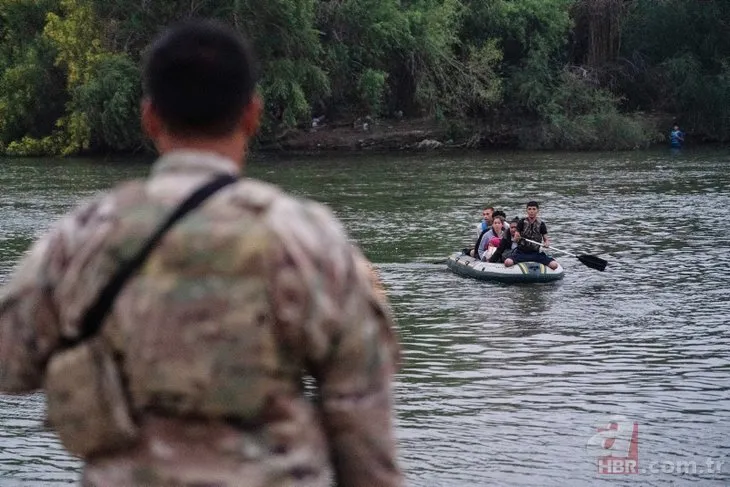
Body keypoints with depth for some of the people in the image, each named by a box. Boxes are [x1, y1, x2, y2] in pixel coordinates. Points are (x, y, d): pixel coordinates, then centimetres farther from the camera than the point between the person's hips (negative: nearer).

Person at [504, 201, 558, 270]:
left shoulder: (541, 224, 4)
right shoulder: (522, 222, -1)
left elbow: (546, 239, 6)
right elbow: (515, 239, -7)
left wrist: (547, 243, -18)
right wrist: (517, 238, -31)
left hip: (536, 253, 2)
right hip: (521, 252, -2)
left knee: (554, 265, -20)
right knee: (507, 262, -32)